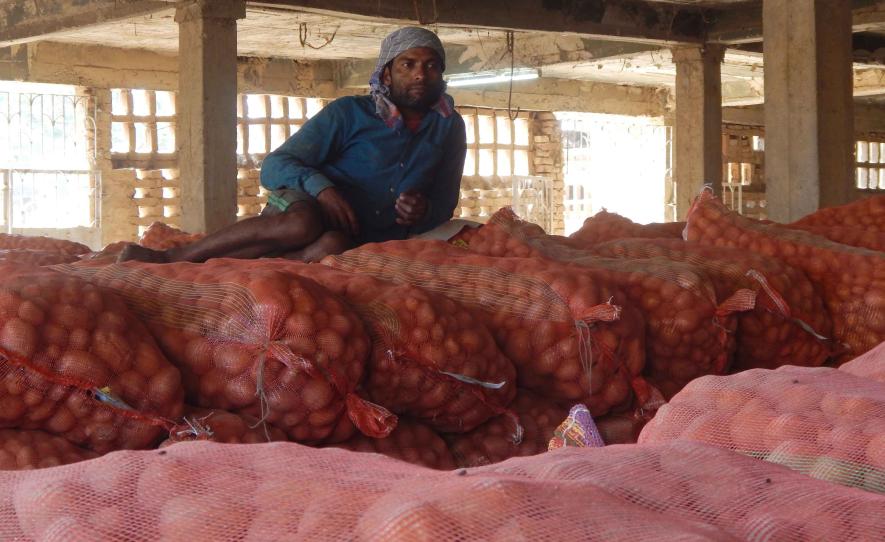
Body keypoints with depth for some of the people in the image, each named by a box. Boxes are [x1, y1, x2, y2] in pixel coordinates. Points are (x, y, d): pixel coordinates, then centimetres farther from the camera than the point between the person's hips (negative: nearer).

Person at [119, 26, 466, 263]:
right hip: (304, 202, -2)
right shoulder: (349, 113, -2)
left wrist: (423, 209, -10)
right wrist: (320, 186, -27)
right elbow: (273, 166, -6)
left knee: (333, 245, -39)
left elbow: (444, 204, 16)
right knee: (302, 223, -42)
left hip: (360, 237, 2)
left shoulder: (449, 127, 10)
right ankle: (167, 257, -34)